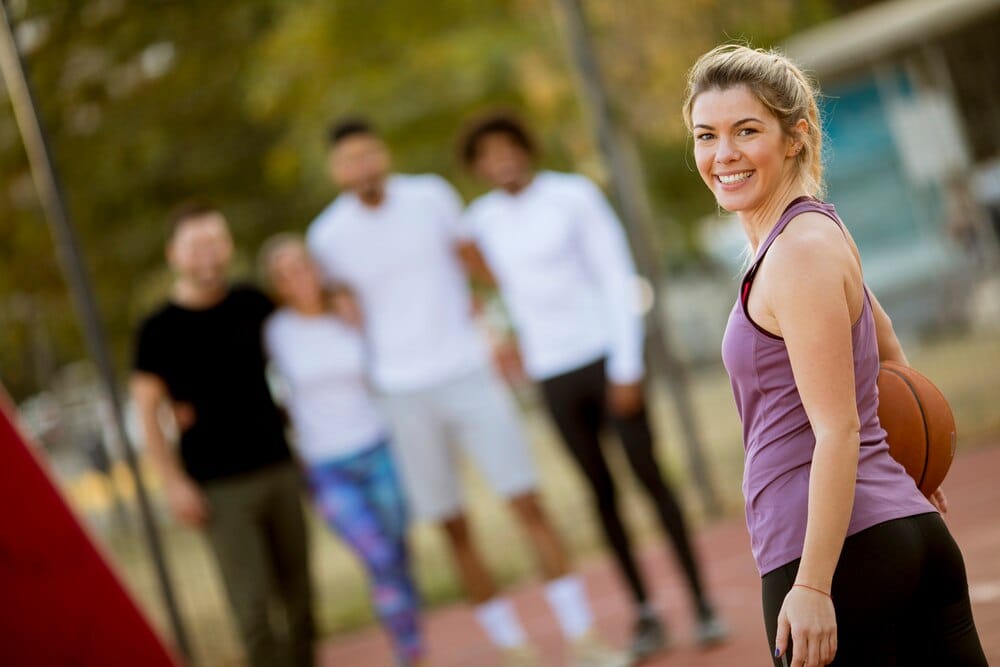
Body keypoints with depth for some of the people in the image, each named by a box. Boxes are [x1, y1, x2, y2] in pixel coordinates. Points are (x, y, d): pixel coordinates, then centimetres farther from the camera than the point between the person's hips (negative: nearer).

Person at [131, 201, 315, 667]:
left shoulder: (252, 304, 5)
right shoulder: (160, 330, -6)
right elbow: (146, 408, -5)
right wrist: (173, 483, -10)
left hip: (278, 468, 4)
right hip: (220, 488, -4)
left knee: (299, 595, 8)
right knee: (252, 604, -8)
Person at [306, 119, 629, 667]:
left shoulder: (431, 196, -2)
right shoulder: (328, 237, -3)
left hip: (469, 372, 0)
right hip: (404, 392, 0)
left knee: (528, 503, -5)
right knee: (454, 530, 4)